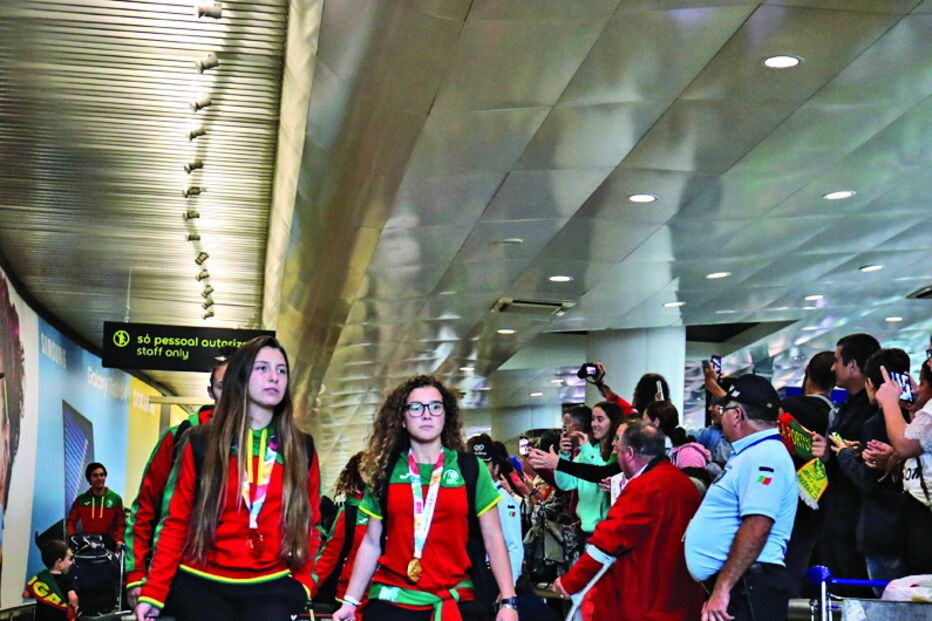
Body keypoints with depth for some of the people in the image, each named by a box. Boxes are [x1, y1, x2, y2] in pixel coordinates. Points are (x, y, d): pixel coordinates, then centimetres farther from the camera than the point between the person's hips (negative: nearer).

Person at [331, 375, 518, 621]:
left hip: (457, 600, -1)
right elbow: (372, 543, 8)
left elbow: (493, 540, 1)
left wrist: (508, 601, -6)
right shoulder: (386, 471, 5)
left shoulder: (470, 468, 2)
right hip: (393, 600, 1)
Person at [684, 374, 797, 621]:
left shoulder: (763, 456, -14)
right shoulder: (750, 455, 20)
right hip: (728, 585, 10)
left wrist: (722, 588, -25)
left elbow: (756, 528, -24)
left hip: (746, 587, -10)